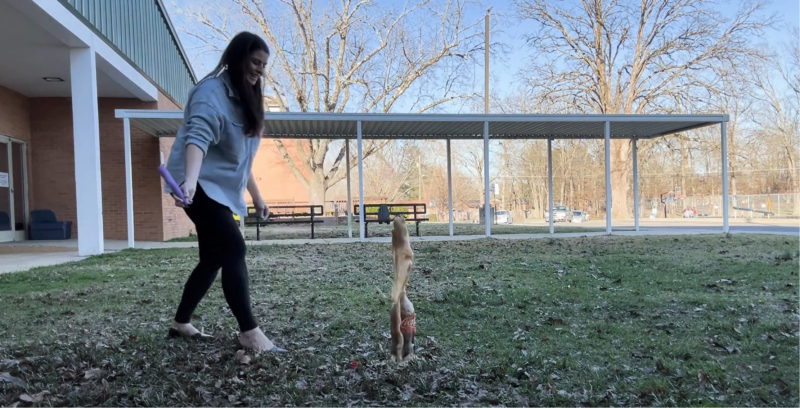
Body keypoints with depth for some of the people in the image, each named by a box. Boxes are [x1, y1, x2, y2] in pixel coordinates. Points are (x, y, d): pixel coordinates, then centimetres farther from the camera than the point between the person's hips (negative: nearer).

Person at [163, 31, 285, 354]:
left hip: (220, 189, 10)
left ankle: (180, 323, 25)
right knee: (233, 250, -18)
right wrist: (190, 180, -46)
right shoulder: (211, 92, -12)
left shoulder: (243, 99, 17)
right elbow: (197, 137, -30)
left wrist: (256, 196, 24)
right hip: (200, 186, -9)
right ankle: (249, 332, -15)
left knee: (213, 258, 10)